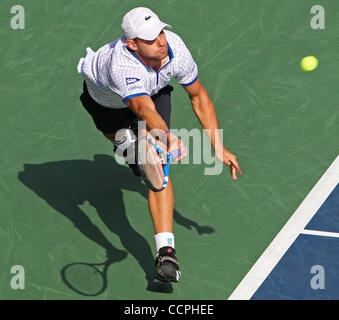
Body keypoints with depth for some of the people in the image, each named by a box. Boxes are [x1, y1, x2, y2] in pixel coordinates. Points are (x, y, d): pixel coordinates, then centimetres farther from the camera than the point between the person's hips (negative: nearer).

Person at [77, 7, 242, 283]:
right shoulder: (121, 66, -49)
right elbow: (145, 110, -63)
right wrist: (170, 138, -84)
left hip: (154, 90, 1)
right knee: (119, 136, 32)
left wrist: (219, 147, -20)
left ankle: (166, 252, -21)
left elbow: (198, 96, -18)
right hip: (104, 96, -1)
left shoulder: (175, 47, -34)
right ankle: (127, 142, 74)